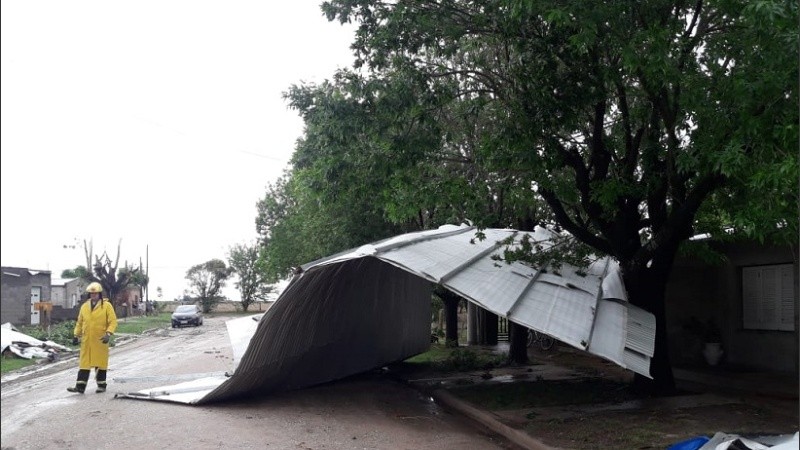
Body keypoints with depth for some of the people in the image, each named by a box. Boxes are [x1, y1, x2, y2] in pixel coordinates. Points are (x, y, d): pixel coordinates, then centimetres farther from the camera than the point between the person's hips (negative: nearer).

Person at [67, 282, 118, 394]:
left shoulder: (107, 305, -3)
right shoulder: (84, 306, 11)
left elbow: (113, 321, -7)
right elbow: (79, 322, 18)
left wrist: (108, 334, -19)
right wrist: (76, 335, 12)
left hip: (100, 341, -3)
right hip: (86, 340, 4)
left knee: (100, 363, 6)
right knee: (84, 363, 2)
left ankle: (101, 385, 17)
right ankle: (80, 386, 2)